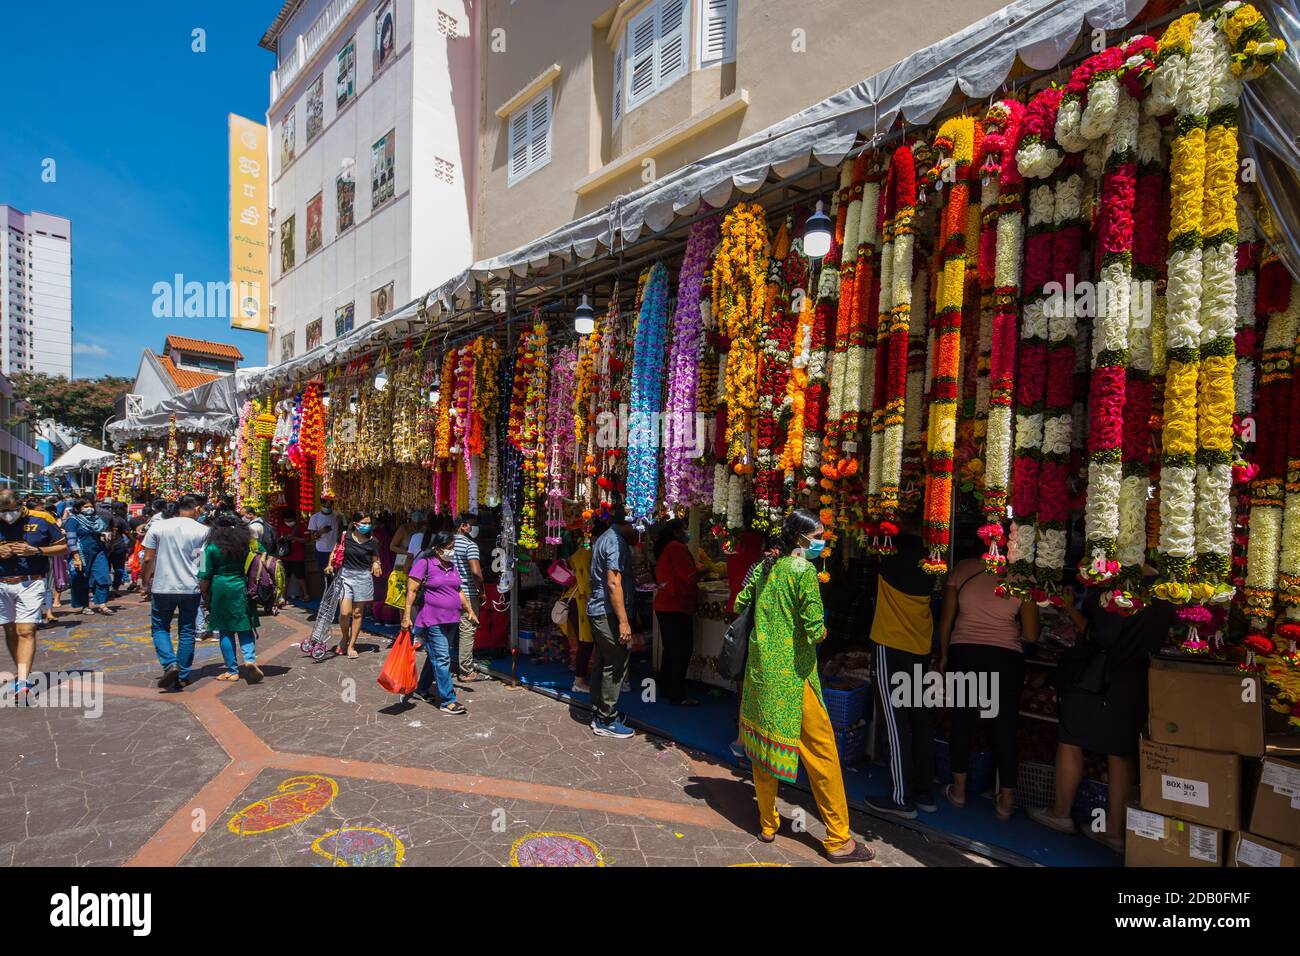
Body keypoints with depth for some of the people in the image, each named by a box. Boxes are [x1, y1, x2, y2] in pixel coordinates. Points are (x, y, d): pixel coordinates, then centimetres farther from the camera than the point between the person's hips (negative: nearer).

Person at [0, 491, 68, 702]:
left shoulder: (41, 519, -4)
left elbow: (63, 547, 2)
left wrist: (36, 551, -13)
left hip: (31, 584, -4)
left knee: (26, 631, -10)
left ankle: (23, 681, -12)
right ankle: (23, 674, 24)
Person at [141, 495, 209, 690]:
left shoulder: (157, 527, -1)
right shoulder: (202, 531, -4)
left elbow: (147, 559, 0)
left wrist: (147, 584, 11)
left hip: (163, 588, 0)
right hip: (191, 588, 0)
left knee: (160, 628, 14)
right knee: (186, 631, 9)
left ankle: (170, 664, -7)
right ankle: (183, 676, 13)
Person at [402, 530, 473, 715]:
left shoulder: (451, 566, 15)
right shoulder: (424, 563, -8)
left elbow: (459, 591, 22)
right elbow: (412, 590, -10)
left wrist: (470, 610, 17)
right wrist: (407, 614, -15)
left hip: (451, 621, 8)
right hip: (432, 621, -8)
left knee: (435, 657, 17)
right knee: (442, 660, -7)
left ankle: (421, 690, 34)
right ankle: (447, 701, -3)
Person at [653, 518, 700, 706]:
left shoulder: (663, 549, 16)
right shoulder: (677, 548, -14)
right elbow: (690, 576, -20)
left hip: (664, 606, 10)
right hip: (677, 607, -10)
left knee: (670, 649, 16)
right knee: (682, 650, -5)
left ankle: (667, 689, 24)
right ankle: (678, 696, -1)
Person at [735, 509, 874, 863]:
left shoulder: (764, 566, 7)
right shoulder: (804, 569, -14)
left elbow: (740, 604, 14)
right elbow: (814, 629, -19)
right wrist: (820, 632, 2)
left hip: (760, 667, 7)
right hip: (793, 672, -7)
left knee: (764, 742, 17)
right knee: (821, 751, 5)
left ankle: (767, 824, 31)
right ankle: (838, 840, 15)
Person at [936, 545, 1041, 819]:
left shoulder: (963, 568, -2)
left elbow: (945, 619, 1)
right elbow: (1031, 635, -4)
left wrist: (943, 656, 12)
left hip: (964, 653, 1)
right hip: (1006, 659, 0)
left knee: (962, 721, 13)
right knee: (1005, 727, 12)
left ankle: (959, 789, 25)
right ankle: (1006, 799, 22)